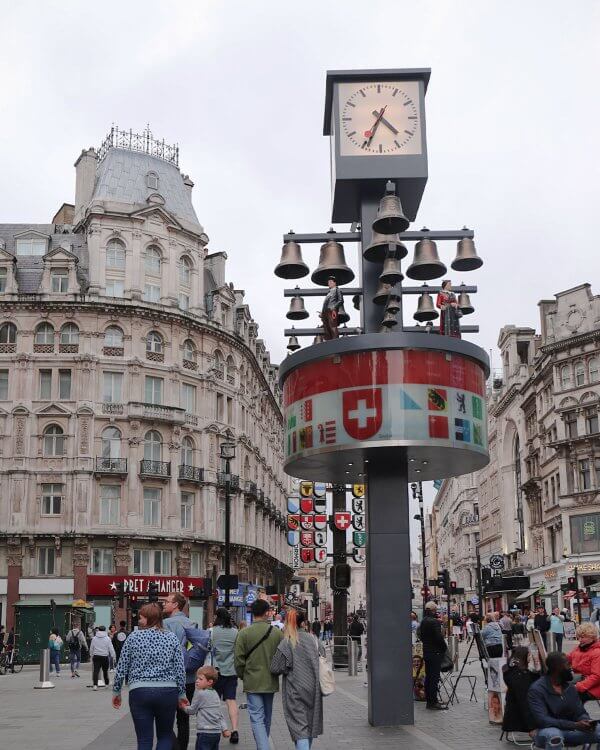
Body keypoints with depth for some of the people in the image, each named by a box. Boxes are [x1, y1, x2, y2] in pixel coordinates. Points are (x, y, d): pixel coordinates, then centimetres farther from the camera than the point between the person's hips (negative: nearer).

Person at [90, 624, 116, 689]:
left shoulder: (94, 638, 3)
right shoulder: (107, 638, -4)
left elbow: (91, 648, 11)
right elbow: (111, 648, -3)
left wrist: (91, 655, 25)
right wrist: (113, 656, 4)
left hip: (96, 656, 1)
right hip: (105, 657, -1)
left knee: (95, 671, -4)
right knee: (105, 671, 13)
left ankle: (95, 684, -17)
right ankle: (106, 684, 24)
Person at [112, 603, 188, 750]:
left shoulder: (133, 637, 0)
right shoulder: (172, 637, 3)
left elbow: (122, 667, 2)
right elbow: (180, 669, 2)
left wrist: (116, 691, 14)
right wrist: (182, 694, 11)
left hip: (139, 692, -1)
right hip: (167, 692, 1)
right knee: (165, 736, 16)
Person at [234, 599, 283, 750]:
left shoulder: (243, 634, -10)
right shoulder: (277, 633, -4)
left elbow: (239, 660, -7)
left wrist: (243, 677, 9)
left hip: (252, 683, -3)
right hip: (271, 682, 3)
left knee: (257, 719, -3)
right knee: (267, 719, 18)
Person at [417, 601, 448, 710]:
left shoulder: (423, 621, 10)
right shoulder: (434, 622, -18)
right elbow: (439, 637, -20)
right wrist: (445, 648, -5)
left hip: (426, 652, 9)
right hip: (435, 653, -9)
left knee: (428, 677, 14)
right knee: (434, 678, -6)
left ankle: (429, 700, 19)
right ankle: (433, 702, -6)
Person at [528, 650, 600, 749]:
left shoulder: (570, 687, 7)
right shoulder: (536, 689, -15)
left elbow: (581, 713, 7)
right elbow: (542, 720, -24)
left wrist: (586, 722, -19)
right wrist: (574, 725, -31)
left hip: (570, 731, 5)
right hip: (547, 731, -5)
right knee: (554, 735, -40)